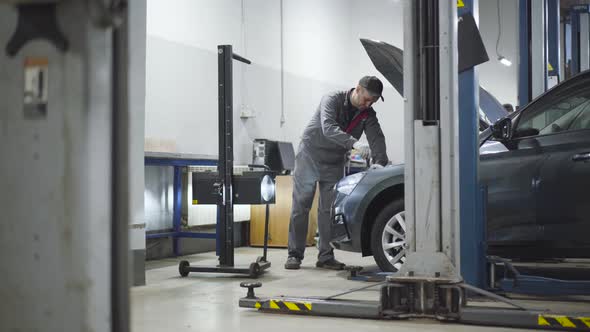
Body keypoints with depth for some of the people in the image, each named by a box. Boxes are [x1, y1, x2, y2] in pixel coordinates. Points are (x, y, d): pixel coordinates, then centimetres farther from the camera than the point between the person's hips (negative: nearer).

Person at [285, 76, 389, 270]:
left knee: (330, 210, 2)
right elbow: (328, 128, -34)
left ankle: (326, 256, 8)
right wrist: (354, 143, -48)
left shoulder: (368, 115, -2)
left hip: (334, 164, 5)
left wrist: (380, 162, -32)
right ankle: (295, 255, 3)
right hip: (309, 158, -4)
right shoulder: (332, 100, -18)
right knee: (300, 207, -2)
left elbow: (377, 137, -13)